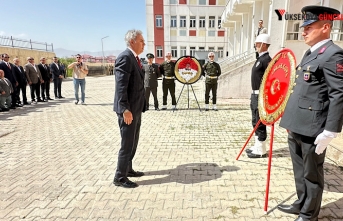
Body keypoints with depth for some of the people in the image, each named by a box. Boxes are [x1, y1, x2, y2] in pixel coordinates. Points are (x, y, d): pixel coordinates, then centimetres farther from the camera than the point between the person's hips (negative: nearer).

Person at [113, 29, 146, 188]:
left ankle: (128, 169, 34)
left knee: (133, 142, 18)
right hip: (128, 109, -10)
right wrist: (125, 109, -27)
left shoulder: (134, 58, 15)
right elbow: (121, 86, -23)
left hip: (136, 108, 10)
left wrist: (138, 108, 17)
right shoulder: (125, 57, -15)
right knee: (127, 144, -1)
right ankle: (120, 177, 12)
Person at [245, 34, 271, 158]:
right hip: (255, 95, 10)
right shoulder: (260, 58, 16)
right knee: (255, 122, 15)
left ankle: (261, 150, 7)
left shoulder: (267, 59, -14)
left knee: (260, 123, -3)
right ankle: (257, 146, 26)